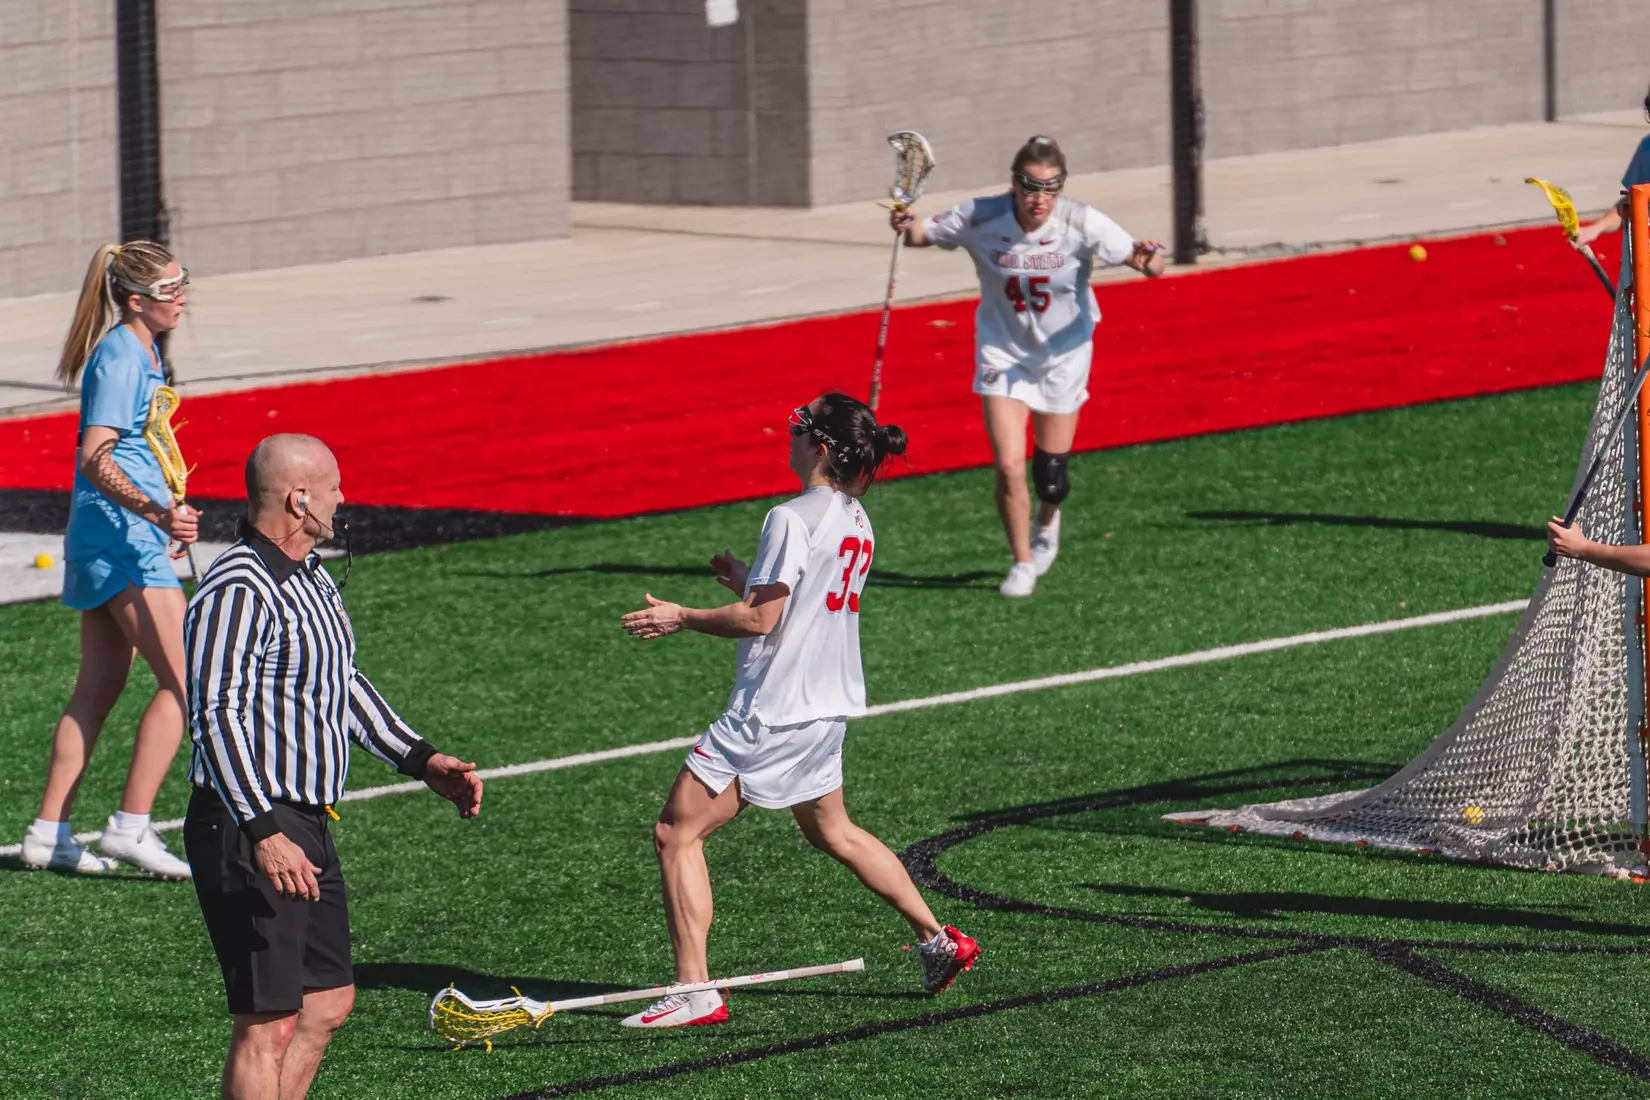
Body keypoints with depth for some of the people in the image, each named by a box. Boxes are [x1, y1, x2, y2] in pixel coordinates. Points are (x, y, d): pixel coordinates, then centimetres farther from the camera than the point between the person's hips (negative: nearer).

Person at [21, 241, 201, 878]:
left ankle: (49, 834, 14)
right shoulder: (121, 358, -15)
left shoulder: (141, 353, 15)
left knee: (100, 686, 12)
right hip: (119, 533, -10)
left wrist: (164, 521, 36)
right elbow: (95, 457, -24)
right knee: (182, 680, -12)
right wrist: (155, 512, -37)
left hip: (120, 535, 10)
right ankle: (130, 826, -13)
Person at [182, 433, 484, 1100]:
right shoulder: (238, 591, -18)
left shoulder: (311, 576, 15)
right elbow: (217, 717, -24)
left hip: (306, 826, 10)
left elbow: (342, 684, 28)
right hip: (251, 828, -10)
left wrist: (420, 759, 22)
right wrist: (263, 832, -31)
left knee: (328, 1003, 14)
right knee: (269, 1023, -9)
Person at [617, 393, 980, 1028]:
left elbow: (760, 619, -19)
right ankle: (939, 942, 30)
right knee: (832, 833, 27)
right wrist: (748, 580, 23)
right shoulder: (855, 521, 9)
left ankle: (695, 993, -6)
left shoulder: (793, 519, -17)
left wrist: (681, 617, -9)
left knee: (676, 834, -3)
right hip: (828, 707, 9)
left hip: (772, 713, -9)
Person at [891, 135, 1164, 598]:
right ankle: (1023, 563, 10)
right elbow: (924, 234, -4)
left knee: (1050, 478, 7)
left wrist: (1148, 260, -46)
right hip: (1003, 353, 0)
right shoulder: (980, 218, -20)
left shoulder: (1081, 223, -23)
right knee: (1008, 464, -13)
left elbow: (1143, 261, -22)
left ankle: (1047, 523, 45)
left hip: (1063, 354, 0)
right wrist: (908, 225, -28)